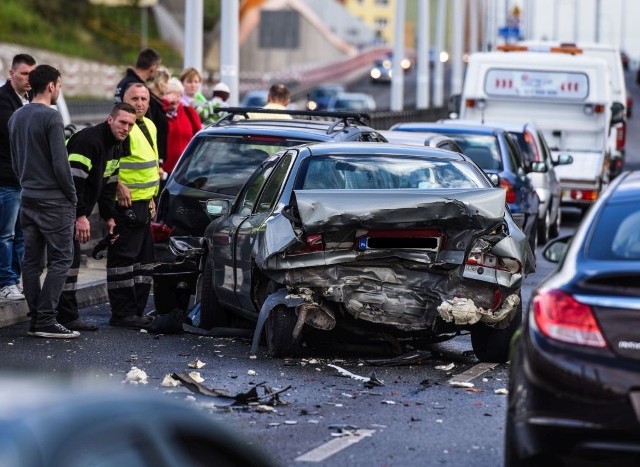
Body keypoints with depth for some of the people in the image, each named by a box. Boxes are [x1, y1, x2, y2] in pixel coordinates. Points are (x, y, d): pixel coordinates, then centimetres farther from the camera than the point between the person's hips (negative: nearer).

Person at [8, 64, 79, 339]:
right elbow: (60, 162, -16)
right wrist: (72, 195, -6)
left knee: (31, 261, 8)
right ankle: (46, 320, -10)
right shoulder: (51, 117, -14)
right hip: (53, 200, -8)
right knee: (60, 259, -4)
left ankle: (36, 319, 10)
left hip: (28, 199, 8)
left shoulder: (16, 117, 11)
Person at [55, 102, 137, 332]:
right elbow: (73, 181, -25)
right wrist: (81, 217, -26)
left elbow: (107, 184, 20)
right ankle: (68, 317, -9)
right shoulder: (88, 140, -20)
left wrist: (109, 217, 14)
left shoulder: (116, 147, 12)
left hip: (76, 212, 10)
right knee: (68, 258, -10)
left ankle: (67, 315, 14)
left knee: (71, 259, 10)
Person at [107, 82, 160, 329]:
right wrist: (118, 185, -25)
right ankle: (123, 313, -4)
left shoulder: (149, 126, 17)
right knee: (124, 257, -7)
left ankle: (137, 311, 20)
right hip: (125, 204, -10)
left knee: (143, 258, 13)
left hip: (143, 204, 10)